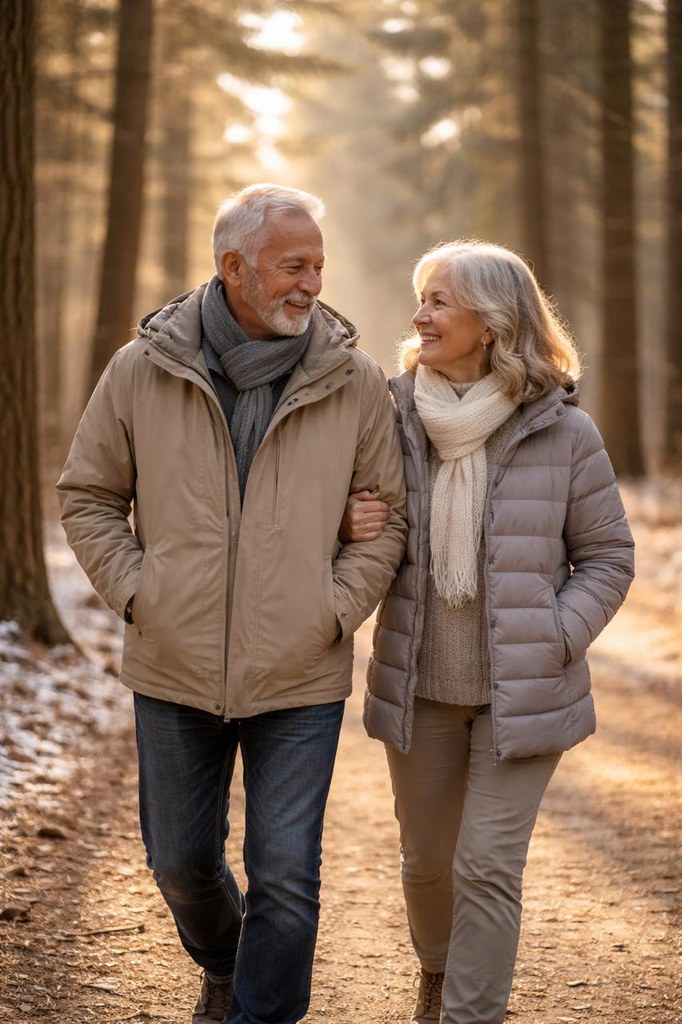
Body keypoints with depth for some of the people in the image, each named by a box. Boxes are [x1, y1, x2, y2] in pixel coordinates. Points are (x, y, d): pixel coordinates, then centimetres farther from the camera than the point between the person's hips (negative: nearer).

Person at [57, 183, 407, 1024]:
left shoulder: (354, 383, -5)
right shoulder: (141, 372, -4)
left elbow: (387, 515, 3)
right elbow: (87, 496, 5)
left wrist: (335, 612, -7)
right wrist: (135, 594, -5)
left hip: (299, 679, -1)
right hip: (175, 672, 1)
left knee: (285, 877, 1)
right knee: (180, 861, 17)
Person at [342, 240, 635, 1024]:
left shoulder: (561, 432, -9)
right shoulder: (397, 417, -2)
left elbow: (607, 556, -1)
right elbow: (366, 536, 12)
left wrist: (553, 643, -13)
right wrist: (349, 526, -12)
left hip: (520, 694, -3)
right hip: (419, 687, 3)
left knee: (487, 865, -5)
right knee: (426, 855, 17)